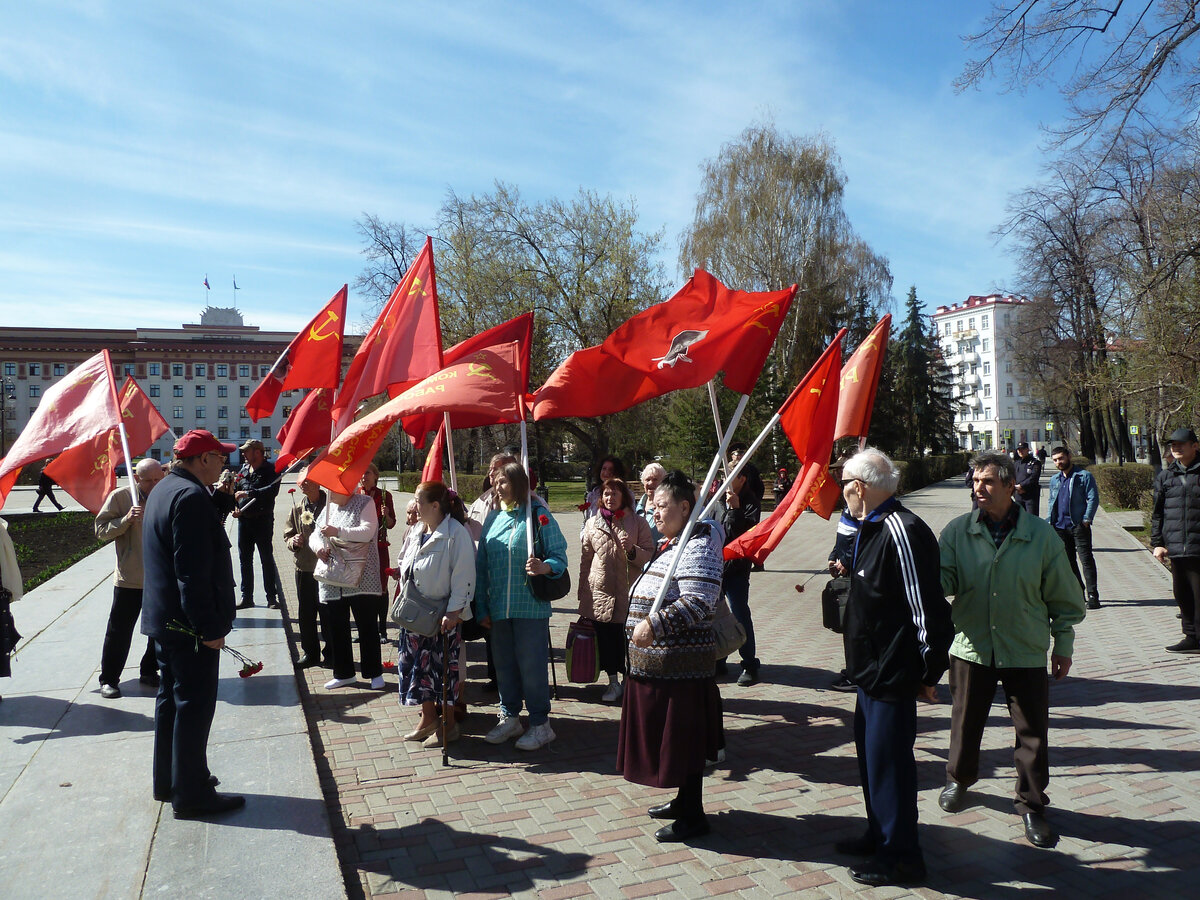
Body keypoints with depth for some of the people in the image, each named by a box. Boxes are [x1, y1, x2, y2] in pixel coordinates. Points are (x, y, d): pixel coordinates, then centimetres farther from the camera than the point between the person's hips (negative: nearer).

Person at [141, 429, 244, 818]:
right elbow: (194, 573, -26)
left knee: (171, 699, 20)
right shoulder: (191, 496, -22)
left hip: (165, 621, 11)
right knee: (194, 705, -1)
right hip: (189, 625, -11)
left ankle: (166, 781, 33)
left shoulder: (163, 490, 12)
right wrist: (210, 627, -23)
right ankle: (191, 794, 9)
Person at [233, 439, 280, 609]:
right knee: (244, 559, 10)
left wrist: (249, 493, -29)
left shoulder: (270, 470, -7)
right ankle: (246, 597, 19)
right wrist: (235, 508, 4)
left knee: (267, 559, -1)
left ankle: (271, 598, 5)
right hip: (244, 519, 6)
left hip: (263, 520, -6)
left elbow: (272, 490, -24)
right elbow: (237, 491, 21)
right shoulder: (244, 470, 13)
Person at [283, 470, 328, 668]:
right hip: (304, 568, 4)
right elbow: (287, 535, 14)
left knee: (327, 614, 3)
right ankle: (310, 653, 24)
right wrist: (293, 541, -8)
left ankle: (331, 653, 18)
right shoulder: (297, 509, 9)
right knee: (305, 614, 10)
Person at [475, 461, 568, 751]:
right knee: (504, 664, 14)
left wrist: (544, 567, -30)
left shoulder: (539, 516, -6)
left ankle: (540, 724, 15)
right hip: (498, 608, 5)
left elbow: (560, 556, -8)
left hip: (531, 607, -5)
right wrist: (481, 608, 7)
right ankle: (509, 718, 30)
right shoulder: (493, 518, 9)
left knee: (531, 665, 0)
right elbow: (481, 565, 10)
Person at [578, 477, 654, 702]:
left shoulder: (638, 522, 3)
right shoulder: (592, 524, 10)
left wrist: (632, 550, -18)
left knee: (626, 638, -1)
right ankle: (613, 683, 20)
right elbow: (585, 559, 14)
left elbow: (649, 555, 3)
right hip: (600, 590, 2)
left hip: (628, 592, -2)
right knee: (605, 639, 6)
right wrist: (583, 594, 13)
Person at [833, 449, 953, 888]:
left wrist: (929, 671, -18)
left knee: (887, 763, 2)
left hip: (893, 675, -10)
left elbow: (927, 607, -23)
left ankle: (900, 856, 19)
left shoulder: (902, 531, -23)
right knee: (871, 755, 21)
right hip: (872, 670, 10)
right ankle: (879, 835, 38)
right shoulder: (872, 528, 9)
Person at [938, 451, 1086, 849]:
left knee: (1033, 733, 5)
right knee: (966, 722, 16)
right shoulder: (958, 531, -4)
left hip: (1026, 652, -1)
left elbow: (1063, 596, 2)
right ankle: (959, 779, 41)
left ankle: (1032, 806, 24)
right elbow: (943, 581, -8)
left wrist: (1063, 644, 5)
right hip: (971, 647, 1)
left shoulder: (1041, 534, -6)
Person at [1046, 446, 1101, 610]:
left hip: (1078, 525, -6)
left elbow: (1093, 499, -6)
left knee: (1086, 560, -6)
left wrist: (1086, 520, -13)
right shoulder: (1054, 479, 16)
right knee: (1068, 561, 10)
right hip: (1060, 527, 6)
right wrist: (1050, 521, 10)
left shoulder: (1084, 476, -2)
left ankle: (1092, 595, -3)